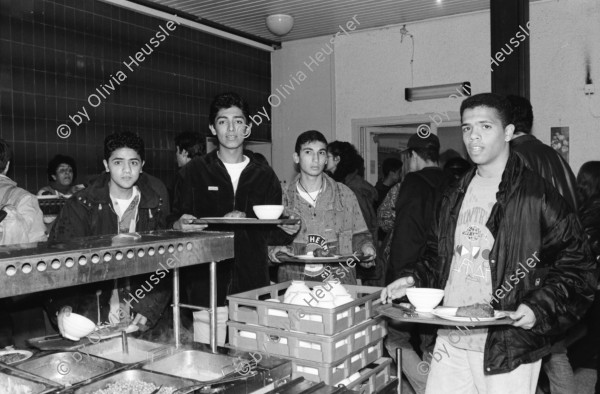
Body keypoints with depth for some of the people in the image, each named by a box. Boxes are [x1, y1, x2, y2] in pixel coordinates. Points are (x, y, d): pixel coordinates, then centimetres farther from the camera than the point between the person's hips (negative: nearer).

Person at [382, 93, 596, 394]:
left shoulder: (538, 195, -8)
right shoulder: (455, 196, 11)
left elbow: (576, 265, -7)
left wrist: (540, 307, -18)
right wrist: (413, 279, 3)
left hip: (509, 347, -5)